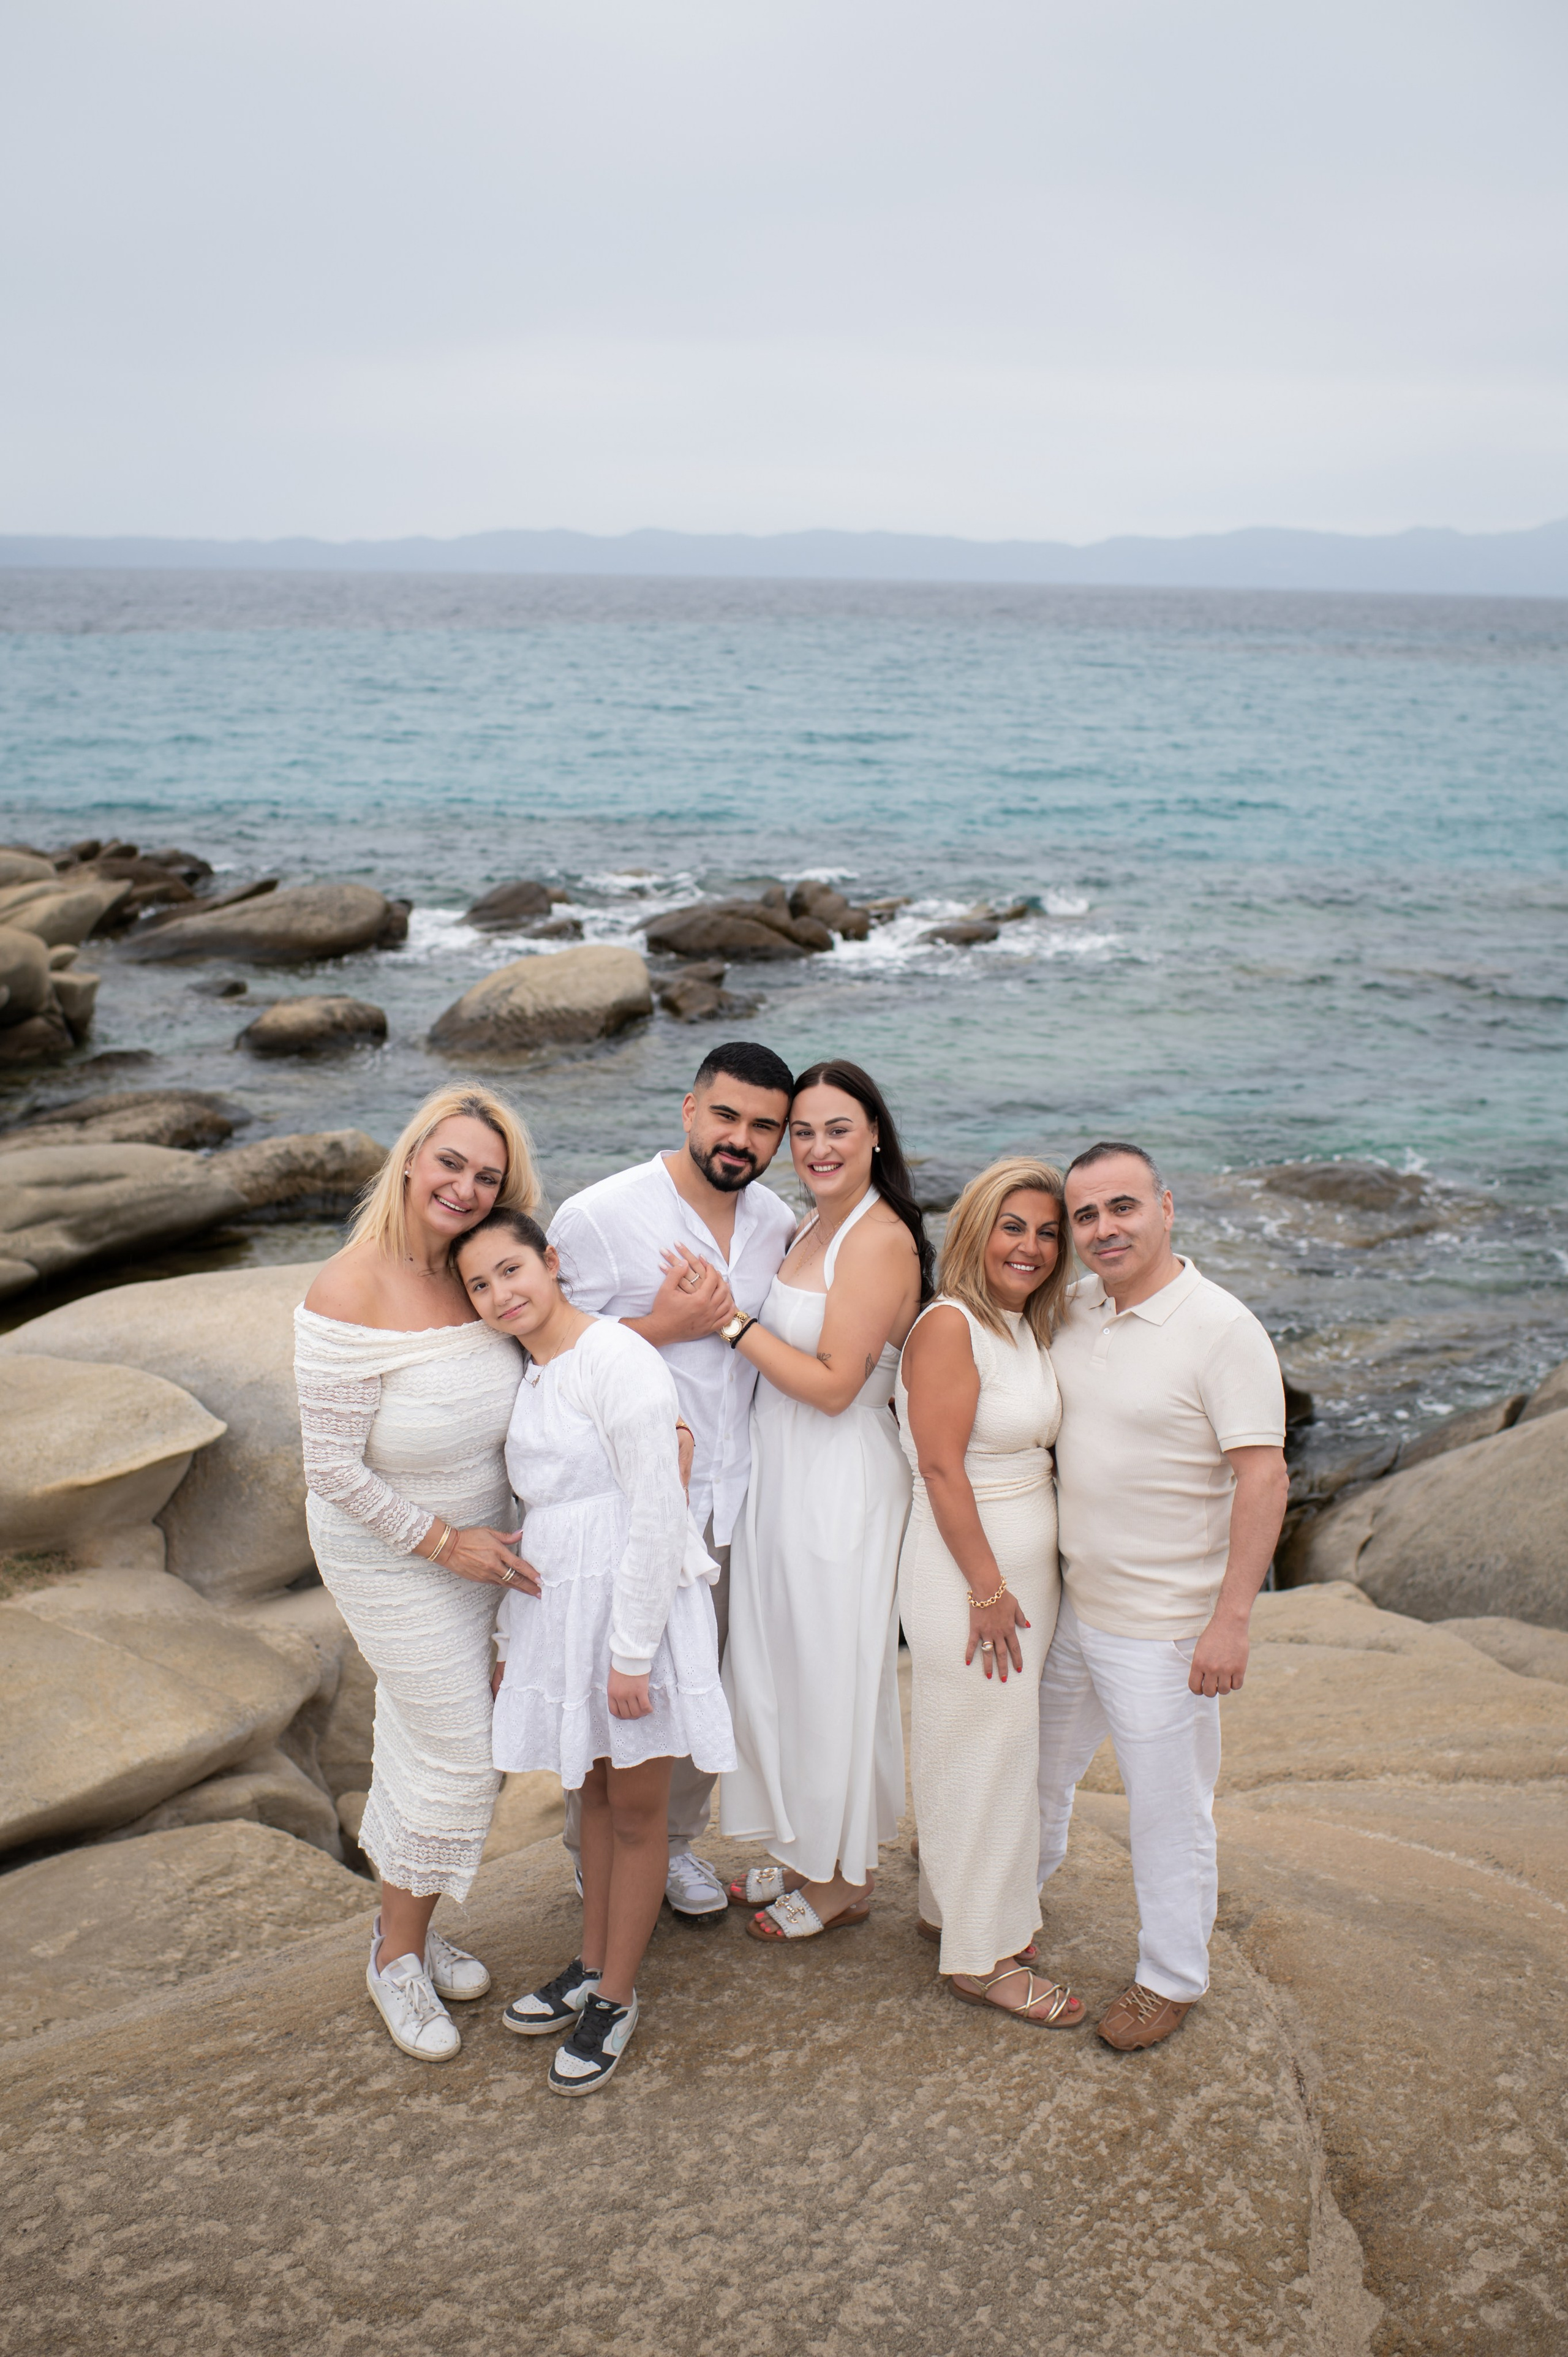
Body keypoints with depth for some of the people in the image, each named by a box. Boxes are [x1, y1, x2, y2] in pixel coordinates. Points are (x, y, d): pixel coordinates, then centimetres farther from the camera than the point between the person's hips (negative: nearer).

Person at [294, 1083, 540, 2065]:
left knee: (427, 1735, 20)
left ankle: (406, 1920, 40)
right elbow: (332, 1468, -24)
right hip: (393, 1559, -6)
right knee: (460, 1754, 2)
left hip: (480, 1541, 6)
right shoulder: (350, 1298, -28)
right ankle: (399, 1956, 25)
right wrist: (441, 1541, -19)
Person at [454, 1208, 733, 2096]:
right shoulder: (528, 1376, 9)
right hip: (559, 1603, 7)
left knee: (636, 1807, 7)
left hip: (638, 1599, -7)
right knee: (595, 1789, 18)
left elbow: (657, 1513, -19)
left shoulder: (617, 1358, -17)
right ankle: (593, 1965, 34)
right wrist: (512, 1638, 18)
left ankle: (616, 1998, 20)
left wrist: (631, 1652, -19)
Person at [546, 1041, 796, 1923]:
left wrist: (729, 1319, -1)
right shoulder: (599, 1217, -13)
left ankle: (677, 1841, 37)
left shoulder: (780, 1223, 4)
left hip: (733, 1496, 5)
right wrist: (664, 1327, -20)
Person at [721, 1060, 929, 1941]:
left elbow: (834, 1383, -21)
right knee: (783, 1663, 18)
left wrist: (731, 1321, -20)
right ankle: (808, 1850, 35)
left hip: (841, 1480, -9)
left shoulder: (880, 1240, -18)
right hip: (782, 1471, 9)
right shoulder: (813, 1227, 10)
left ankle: (845, 1879, 23)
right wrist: (726, 1314, 3)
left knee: (832, 1671, 5)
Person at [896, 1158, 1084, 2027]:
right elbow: (941, 1467, -19)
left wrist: (1021, 1585, 9)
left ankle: (950, 1906, 35)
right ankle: (982, 1956, 15)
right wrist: (988, 1588, -18)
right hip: (964, 1567, -9)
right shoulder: (950, 1325, -17)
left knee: (998, 1748, 18)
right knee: (986, 1752, 1)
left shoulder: (1028, 1328, 10)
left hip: (1027, 1563, 9)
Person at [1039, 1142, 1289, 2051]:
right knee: (1039, 1761, 25)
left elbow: (1263, 1478, -19)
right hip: (1066, 1601, 7)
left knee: (1169, 1806, 7)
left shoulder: (1223, 1329, -18)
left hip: (1162, 1625, -7)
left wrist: (1231, 1619, -22)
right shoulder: (1074, 1309, 2)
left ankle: (1173, 1979, 26)